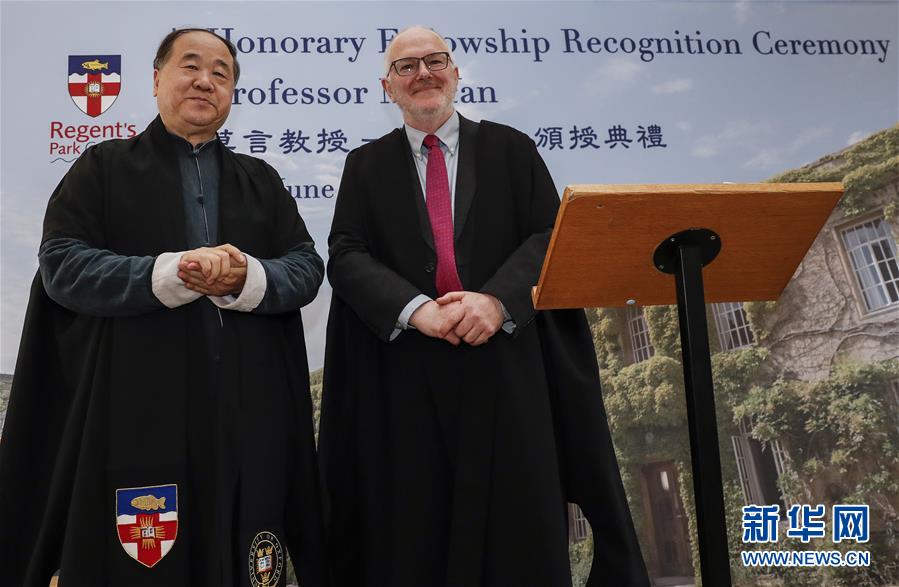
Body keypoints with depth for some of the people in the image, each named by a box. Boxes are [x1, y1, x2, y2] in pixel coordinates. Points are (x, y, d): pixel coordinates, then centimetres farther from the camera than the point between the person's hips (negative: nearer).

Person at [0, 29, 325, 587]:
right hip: (134, 408, -2)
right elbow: (61, 263, -4)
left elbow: (306, 268, 6)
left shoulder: (262, 180, 16)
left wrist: (246, 279, -15)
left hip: (248, 412, 3)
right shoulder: (103, 167, 8)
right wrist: (171, 273, -17)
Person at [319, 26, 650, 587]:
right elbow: (346, 254, 2)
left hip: (507, 365, 0)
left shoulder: (511, 148, 12)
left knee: (519, 528, 3)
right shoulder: (366, 164, 14)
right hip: (405, 376, 1)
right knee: (413, 534, 4)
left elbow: (550, 236, 2)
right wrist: (416, 309, -16)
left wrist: (497, 298, -17)